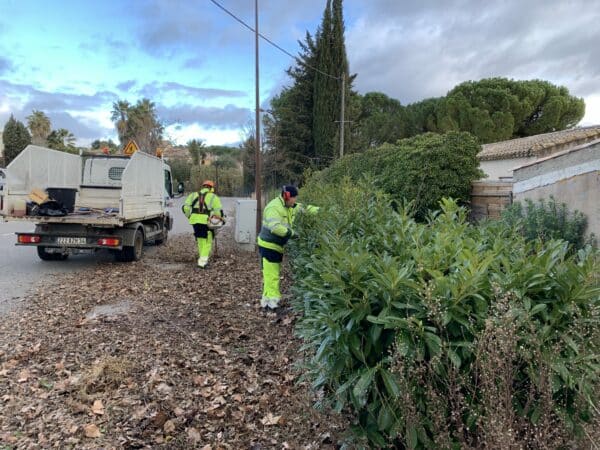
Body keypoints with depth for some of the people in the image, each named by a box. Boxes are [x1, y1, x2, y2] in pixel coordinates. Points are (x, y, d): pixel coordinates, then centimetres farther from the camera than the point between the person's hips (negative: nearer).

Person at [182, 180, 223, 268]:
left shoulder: (194, 195, 17)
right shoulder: (213, 197, 6)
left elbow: (185, 207, 7)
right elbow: (218, 210, -3)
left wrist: (190, 216, 18)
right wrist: (221, 219, 13)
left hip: (195, 220, 4)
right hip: (206, 221, -4)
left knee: (200, 240, 18)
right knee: (207, 242, 4)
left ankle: (203, 260, 27)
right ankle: (202, 261, -5)